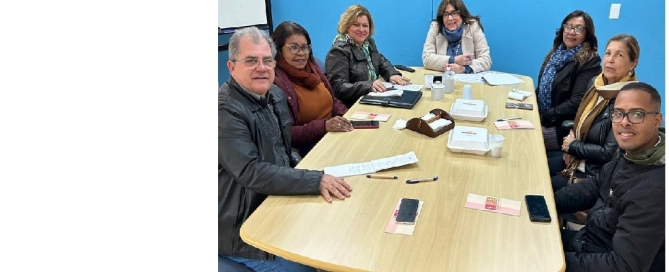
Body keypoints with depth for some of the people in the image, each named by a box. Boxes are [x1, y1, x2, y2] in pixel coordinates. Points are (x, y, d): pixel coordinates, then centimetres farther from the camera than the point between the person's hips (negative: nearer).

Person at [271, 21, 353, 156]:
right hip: (305, 147, -8)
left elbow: (332, 101, 20)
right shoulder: (275, 82, -17)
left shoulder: (312, 68, 8)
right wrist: (323, 126, -28)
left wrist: (347, 116, -1)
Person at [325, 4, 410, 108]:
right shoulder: (339, 51, -14)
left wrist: (392, 74, 0)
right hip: (351, 108, -8)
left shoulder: (369, 42, 10)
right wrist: (368, 85, -34)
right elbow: (338, 88, -22)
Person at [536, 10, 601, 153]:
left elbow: (576, 103, -20)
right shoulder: (556, 53, 10)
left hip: (563, 128, -7)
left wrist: (544, 116, -20)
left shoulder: (589, 62, -13)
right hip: (541, 118, 7)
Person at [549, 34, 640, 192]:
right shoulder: (596, 83, 1)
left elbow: (609, 154, -23)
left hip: (598, 174, -7)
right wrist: (571, 148, -2)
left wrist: (573, 146, -9)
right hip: (577, 160, 7)